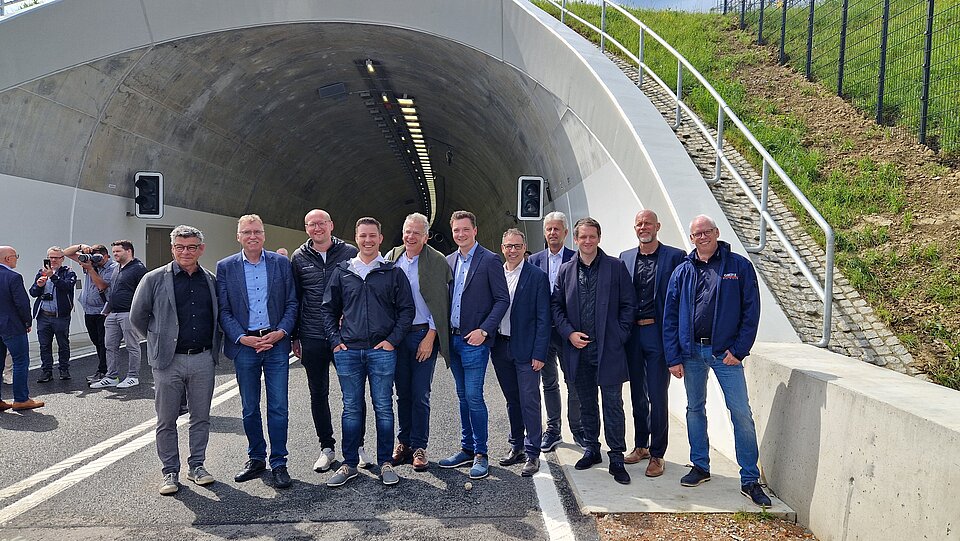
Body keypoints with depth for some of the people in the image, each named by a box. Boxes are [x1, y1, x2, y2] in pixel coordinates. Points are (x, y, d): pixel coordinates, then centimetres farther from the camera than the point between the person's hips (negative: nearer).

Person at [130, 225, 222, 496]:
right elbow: (137, 317, 6)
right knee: (167, 420, 5)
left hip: (203, 360, 2)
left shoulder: (212, 281, 7)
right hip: (169, 361, -2)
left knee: (201, 417, 9)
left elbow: (219, 318, 19)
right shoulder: (155, 279, -1)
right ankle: (170, 471, 17)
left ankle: (197, 465, 23)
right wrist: (160, 341, 8)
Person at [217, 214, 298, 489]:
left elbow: (292, 303, 4)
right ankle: (256, 459, 25)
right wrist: (243, 338, -11)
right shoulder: (225, 267, 3)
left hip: (276, 343, 0)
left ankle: (279, 463, 10)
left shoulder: (281, 263, 4)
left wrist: (280, 332, -10)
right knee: (249, 408, 11)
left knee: (278, 406, 0)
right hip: (243, 345, 1)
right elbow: (223, 310, 1)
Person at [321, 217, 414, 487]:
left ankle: (386, 463, 15)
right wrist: (335, 340, 3)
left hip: (382, 351, -2)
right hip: (348, 351, 2)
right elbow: (328, 308, 13)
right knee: (351, 409, 7)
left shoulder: (393, 273, 5)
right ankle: (349, 464, 17)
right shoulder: (342, 272, 10)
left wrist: (392, 339, -5)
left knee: (383, 408, 4)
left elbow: (407, 309, 4)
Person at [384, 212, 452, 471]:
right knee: (403, 392, 11)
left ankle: (419, 447, 10)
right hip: (397, 334, 4)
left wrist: (430, 337, -11)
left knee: (420, 394, -1)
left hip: (424, 335, -4)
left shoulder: (438, 262, -5)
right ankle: (404, 442, 22)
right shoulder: (392, 258, 6)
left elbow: (441, 303, -7)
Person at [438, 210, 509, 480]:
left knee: (473, 397, -6)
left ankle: (480, 454, 5)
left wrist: (484, 330, -16)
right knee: (463, 397, 13)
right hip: (453, 338, 6)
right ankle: (467, 449, 23)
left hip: (475, 340, -6)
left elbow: (502, 299, -9)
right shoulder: (449, 261, 12)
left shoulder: (489, 260, -8)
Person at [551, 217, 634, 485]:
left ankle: (616, 458, 7)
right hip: (578, 349, 3)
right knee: (586, 403, 14)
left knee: (613, 405, -1)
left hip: (608, 349, -3)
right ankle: (591, 449, 28)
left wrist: (619, 335, -7)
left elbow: (627, 305, 1)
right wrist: (569, 333, -4)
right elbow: (556, 306, 9)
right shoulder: (566, 270, 8)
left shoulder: (616, 267, 1)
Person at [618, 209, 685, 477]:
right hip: (632, 334, 4)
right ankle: (640, 445, 28)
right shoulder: (625, 258, 11)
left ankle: (657, 454, 10)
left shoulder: (675, 256, -2)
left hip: (658, 334, -4)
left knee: (657, 396, -2)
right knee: (637, 394, 14)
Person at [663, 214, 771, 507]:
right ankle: (700, 467, 28)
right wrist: (673, 357, -1)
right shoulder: (683, 272, 6)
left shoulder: (739, 266, -1)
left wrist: (739, 349, -9)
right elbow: (670, 316, 5)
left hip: (725, 351, -3)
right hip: (691, 351, 3)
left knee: (741, 413, -5)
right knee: (695, 409, 13)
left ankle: (750, 480, 4)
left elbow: (751, 310, -2)